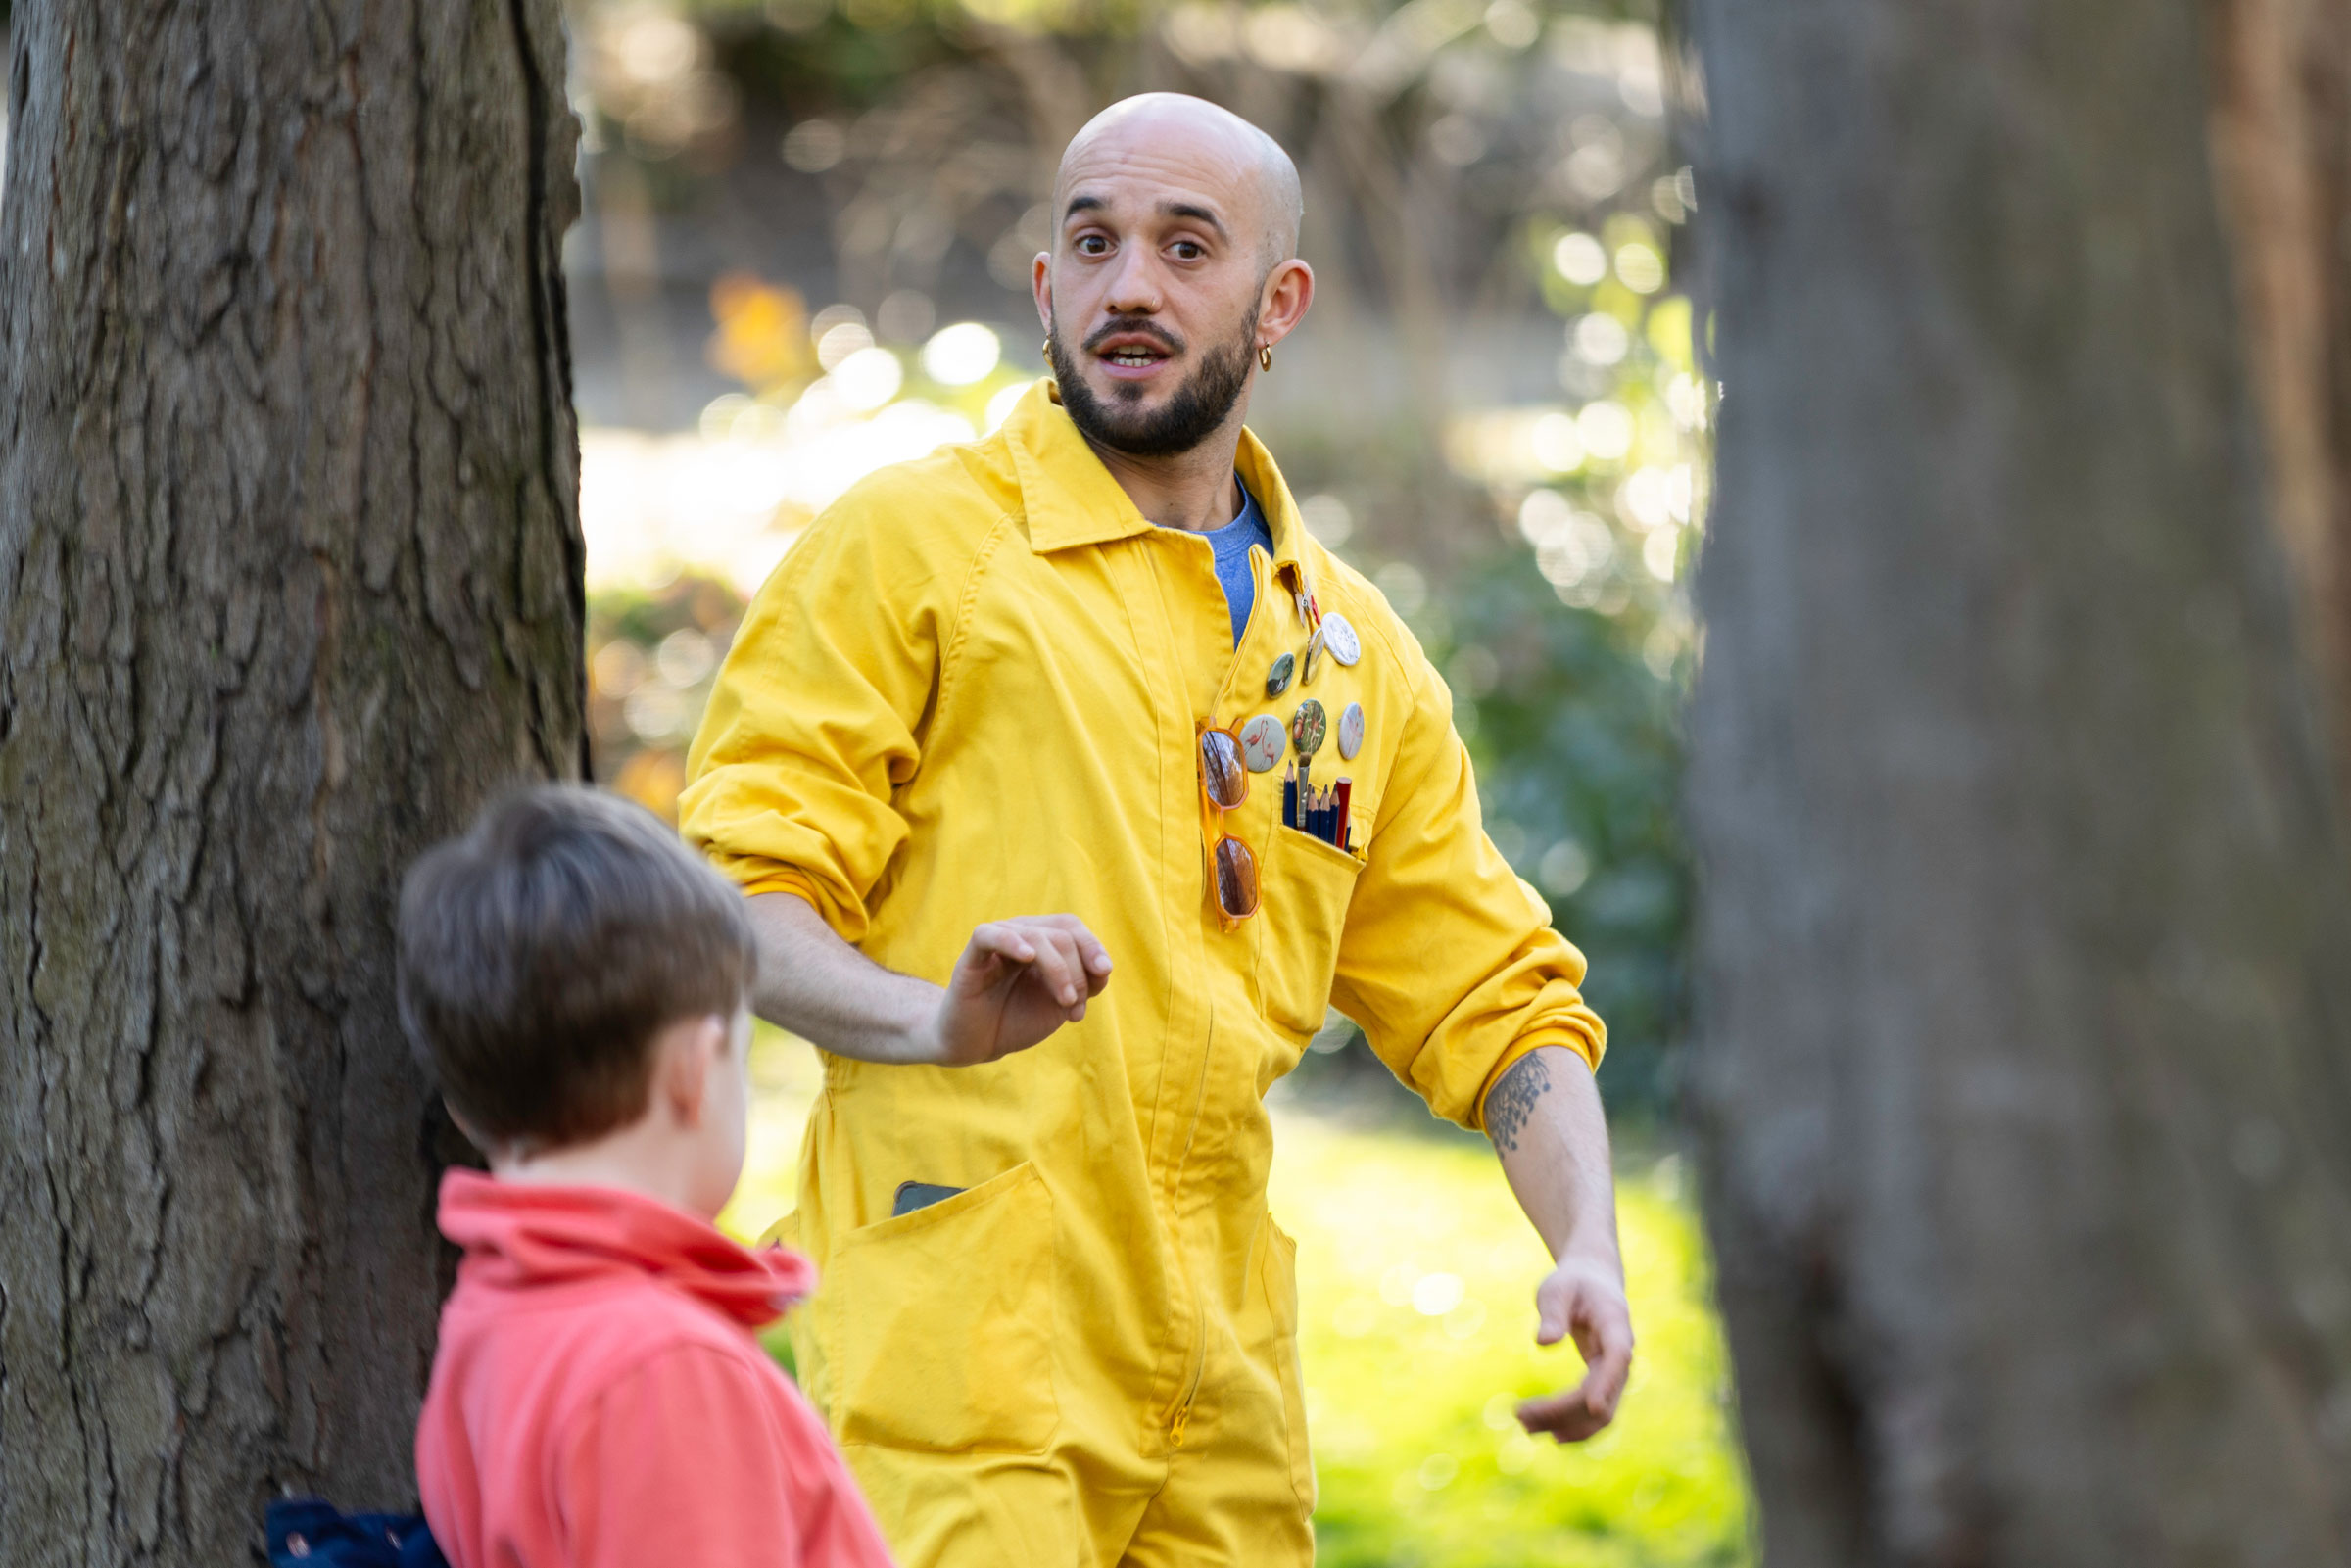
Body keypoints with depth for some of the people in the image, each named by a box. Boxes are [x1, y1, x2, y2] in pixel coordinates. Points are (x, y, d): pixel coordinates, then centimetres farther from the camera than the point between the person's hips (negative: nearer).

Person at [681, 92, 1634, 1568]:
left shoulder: (1357, 648, 17)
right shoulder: (908, 544, 0)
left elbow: (1493, 997, 18)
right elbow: (734, 895, -6)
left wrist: (1588, 1249, 1)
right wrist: (929, 1017, -26)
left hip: (1226, 1384, 6)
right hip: (958, 1337, -6)